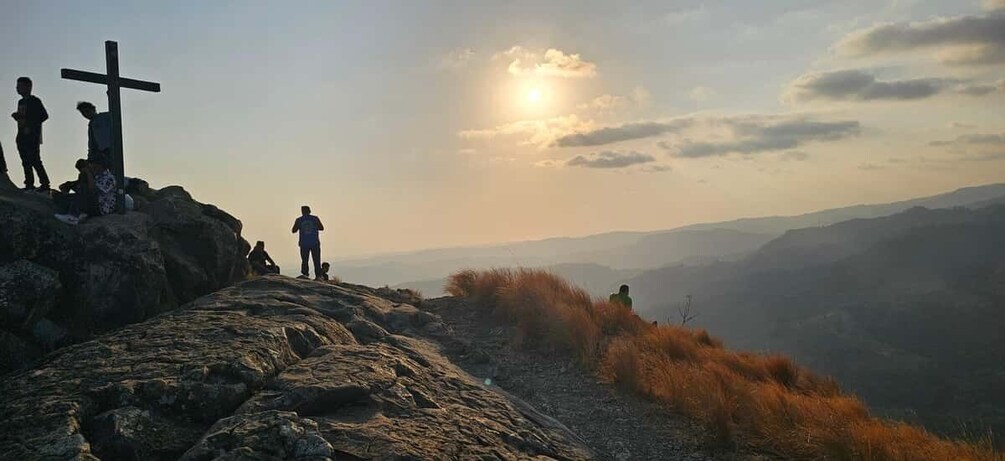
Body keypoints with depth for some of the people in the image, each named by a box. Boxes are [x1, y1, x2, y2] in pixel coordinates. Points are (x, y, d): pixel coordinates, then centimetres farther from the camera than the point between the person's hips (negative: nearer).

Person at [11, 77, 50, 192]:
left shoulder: (34, 101, -5)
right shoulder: (21, 102, 18)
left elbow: (44, 116, -12)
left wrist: (31, 125, -16)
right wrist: (16, 116, 3)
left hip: (32, 136, -8)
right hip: (22, 136, 8)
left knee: (35, 160, -13)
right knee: (26, 161, 7)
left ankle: (45, 184, -11)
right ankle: (29, 184, 9)